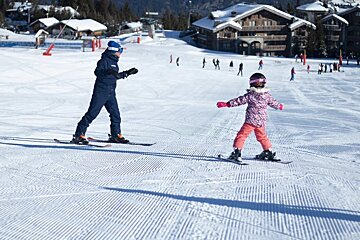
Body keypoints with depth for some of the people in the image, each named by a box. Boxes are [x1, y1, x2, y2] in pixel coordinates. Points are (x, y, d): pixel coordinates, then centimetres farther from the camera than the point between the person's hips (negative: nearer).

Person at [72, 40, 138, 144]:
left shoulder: (114, 62, 16)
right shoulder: (105, 60, -12)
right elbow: (97, 72, -26)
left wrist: (128, 73, 29)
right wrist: (108, 71, -42)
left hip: (110, 93, 8)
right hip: (101, 91, -8)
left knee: (115, 114, 7)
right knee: (92, 113, -8)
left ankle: (116, 135, 20)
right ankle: (79, 135, -4)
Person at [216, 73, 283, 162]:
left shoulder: (250, 95, -11)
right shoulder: (267, 95, 3)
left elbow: (239, 100, -11)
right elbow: (273, 102, 18)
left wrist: (226, 104, -6)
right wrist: (279, 106, 41)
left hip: (251, 120, -5)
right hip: (261, 121, 5)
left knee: (242, 134, 0)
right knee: (262, 136, 21)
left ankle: (237, 151, -9)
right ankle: (268, 151, 25)